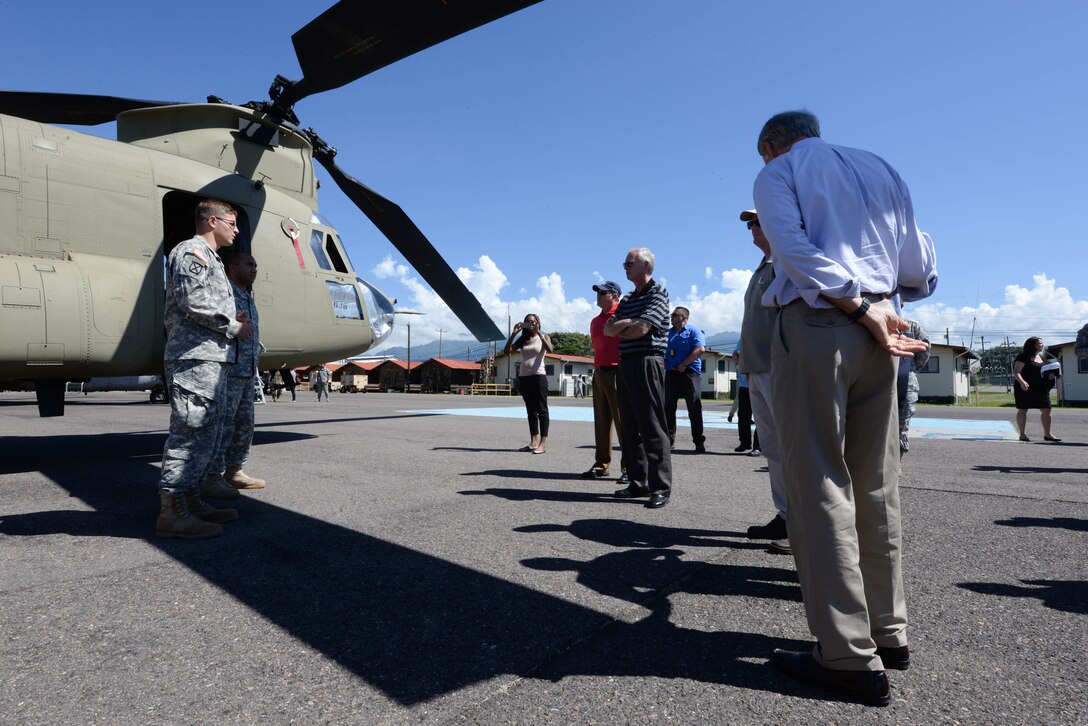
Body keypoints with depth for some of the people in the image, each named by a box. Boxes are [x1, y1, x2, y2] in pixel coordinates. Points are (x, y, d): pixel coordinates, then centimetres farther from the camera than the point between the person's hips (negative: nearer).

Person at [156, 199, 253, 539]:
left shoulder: (209, 258, 28)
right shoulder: (192, 251, -4)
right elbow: (193, 300, -17)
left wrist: (231, 322, 8)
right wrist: (233, 327, -9)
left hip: (211, 358, 11)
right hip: (195, 357, -11)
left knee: (206, 432, 12)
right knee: (191, 432, -12)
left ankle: (191, 501, 18)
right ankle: (171, 512, -9)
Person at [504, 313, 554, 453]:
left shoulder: (543, 337, 4)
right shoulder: (523, 339, 15)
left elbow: (549, 349, -18)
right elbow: (507, 351, 3)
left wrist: (539, 333, -21)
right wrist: (514, 333, -5)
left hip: (538, 376, -5)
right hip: (523, 377, 5)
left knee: (541, 410, -7)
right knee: (531, 410, 8)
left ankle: (543, 443, -10)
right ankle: (533, 442, 11)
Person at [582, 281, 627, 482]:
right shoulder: (596, 321, 17)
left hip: (618, 373, -7)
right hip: (599, 373, 8)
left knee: (623, 420, -7)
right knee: (601, 421, 9)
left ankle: (628, 467, -2)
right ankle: (601, 464, 16)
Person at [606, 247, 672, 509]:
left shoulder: (657, 293, -3)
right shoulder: (627, 300, 21)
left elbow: (641, 329, -15)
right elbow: (608, 329, 11)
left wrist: (620, 330, 2)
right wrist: (627, 324, -7)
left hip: (647, 363, -8)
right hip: (625, 364, 8)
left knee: (652, 427, -9)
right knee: (629, 427, 8)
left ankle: (661, 487, -5)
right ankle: (638, 483, 15)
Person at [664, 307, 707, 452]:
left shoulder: (693, 331, 0)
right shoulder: (668, 332, 17)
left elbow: (700, 349, -13)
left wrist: (684, 364, -15)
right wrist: (665, 364, 0)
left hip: (690, 373, -5)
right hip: (671, 374, 5)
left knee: (694, 409, -3)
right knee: (668, 407, 4)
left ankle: (699, 441, 2)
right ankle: (669, 439, 12)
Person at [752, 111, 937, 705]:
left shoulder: (777, 173, 8)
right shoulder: (881, 170, 23)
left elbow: (795, 249, -13)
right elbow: (922, 273, 18)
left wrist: (860, 305, -13)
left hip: (814, 325, -6)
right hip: (878, 331, 7)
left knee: (819, 485, -5)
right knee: (877, 488, 11)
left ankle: (851, 656, -3)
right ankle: (889, 632, 19)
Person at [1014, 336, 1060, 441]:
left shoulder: (1042, 358, 16)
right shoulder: (1023, 357, -9)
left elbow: (1043, 372, 26)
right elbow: (1016, 372, -15)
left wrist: (1050, 375, 5)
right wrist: (1022, 382, -32)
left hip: (1040, 388, 8)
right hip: (1025, 388, -7)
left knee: (1046, 410, 6)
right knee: (1022, 410, 0)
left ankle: (1047, 434, 16)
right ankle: (1023, 434, 6)